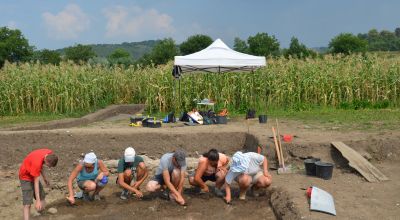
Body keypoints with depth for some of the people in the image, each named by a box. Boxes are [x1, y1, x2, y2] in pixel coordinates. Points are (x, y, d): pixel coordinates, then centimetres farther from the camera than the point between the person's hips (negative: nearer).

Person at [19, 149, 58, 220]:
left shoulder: (50, 154, -17)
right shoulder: (37, 163, -37)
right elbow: (36, 182, -32)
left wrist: (44, 177, 12)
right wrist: (37, 200, -30)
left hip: (34, 175, 8)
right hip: (26, 177, -8)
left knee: (42, 198, 14)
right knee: (27, 204, -16)